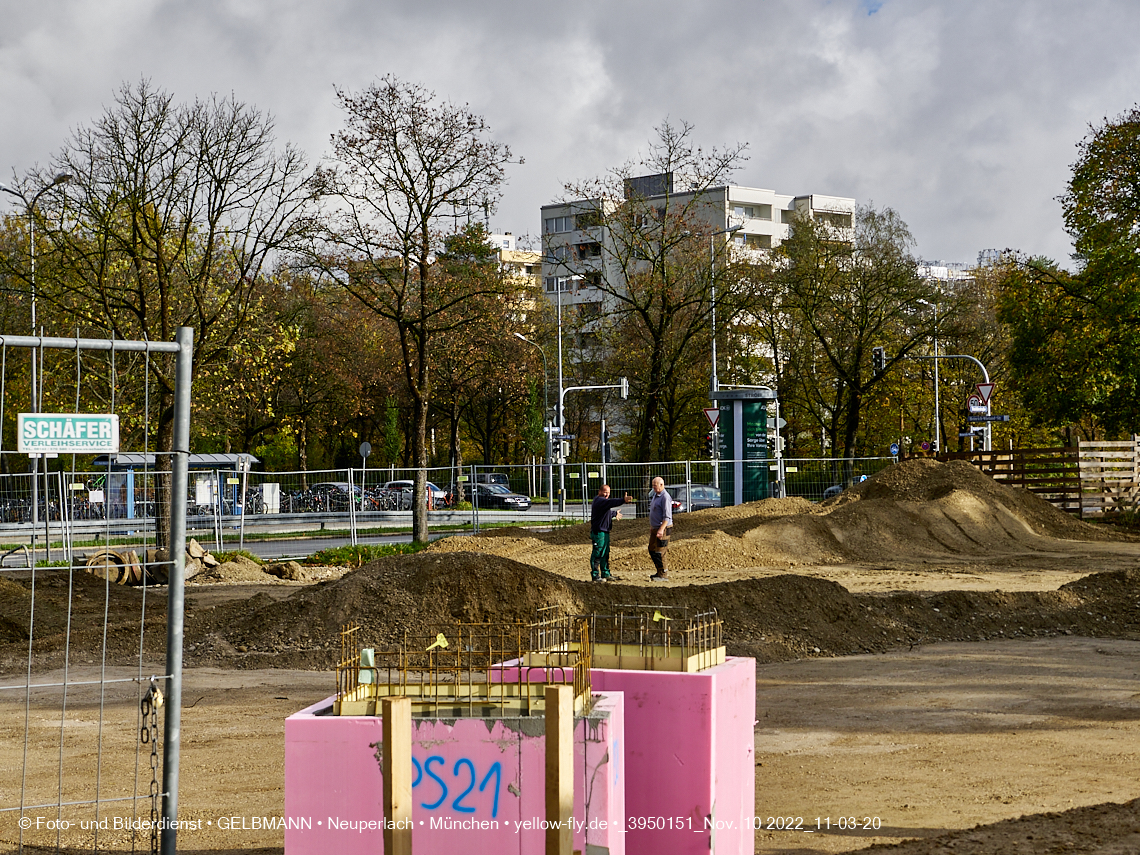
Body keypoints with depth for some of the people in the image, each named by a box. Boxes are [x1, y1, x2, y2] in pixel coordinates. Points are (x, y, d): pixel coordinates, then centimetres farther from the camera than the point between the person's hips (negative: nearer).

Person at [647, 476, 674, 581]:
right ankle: (660, 572, 24)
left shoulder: (665, 497, -16)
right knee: (652, 550, 14)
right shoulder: (655, 496, 15)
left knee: (659, 552, -8)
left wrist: (661, 529, -28)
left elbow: (667, 516, -22)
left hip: (663, 529, -10)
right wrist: (651, 527, 24)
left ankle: (663, 575, -2)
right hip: (655, 529, 10)